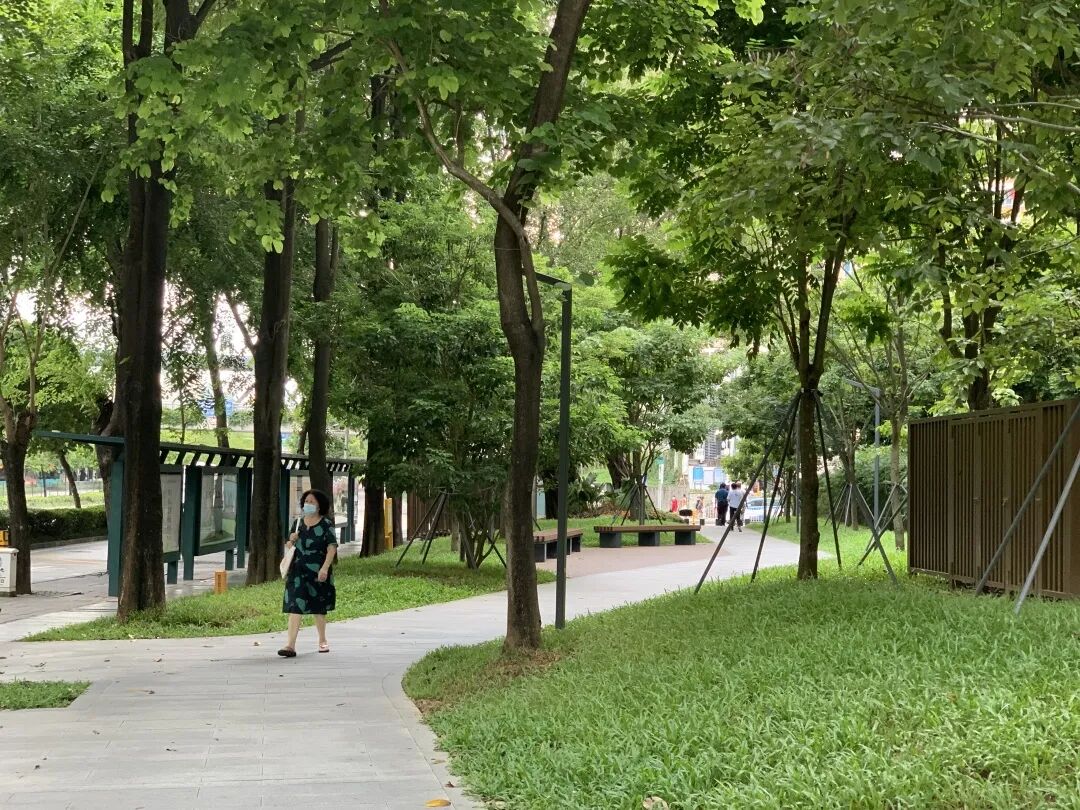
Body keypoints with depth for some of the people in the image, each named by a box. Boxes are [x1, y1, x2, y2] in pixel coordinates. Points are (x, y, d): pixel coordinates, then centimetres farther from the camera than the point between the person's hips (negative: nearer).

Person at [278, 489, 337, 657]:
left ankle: (322, 640, 32)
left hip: (318, 572, -3)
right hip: (298, 571, 3)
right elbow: (289, 547, 18)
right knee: (294, 606, -9)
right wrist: (291, 540, -5)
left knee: (318, 607, 12)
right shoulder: (298, 523, 9)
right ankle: (291, 645, -14)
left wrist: (325, 567, -22)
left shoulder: (325, 524, -4)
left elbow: (332, 547, -11)